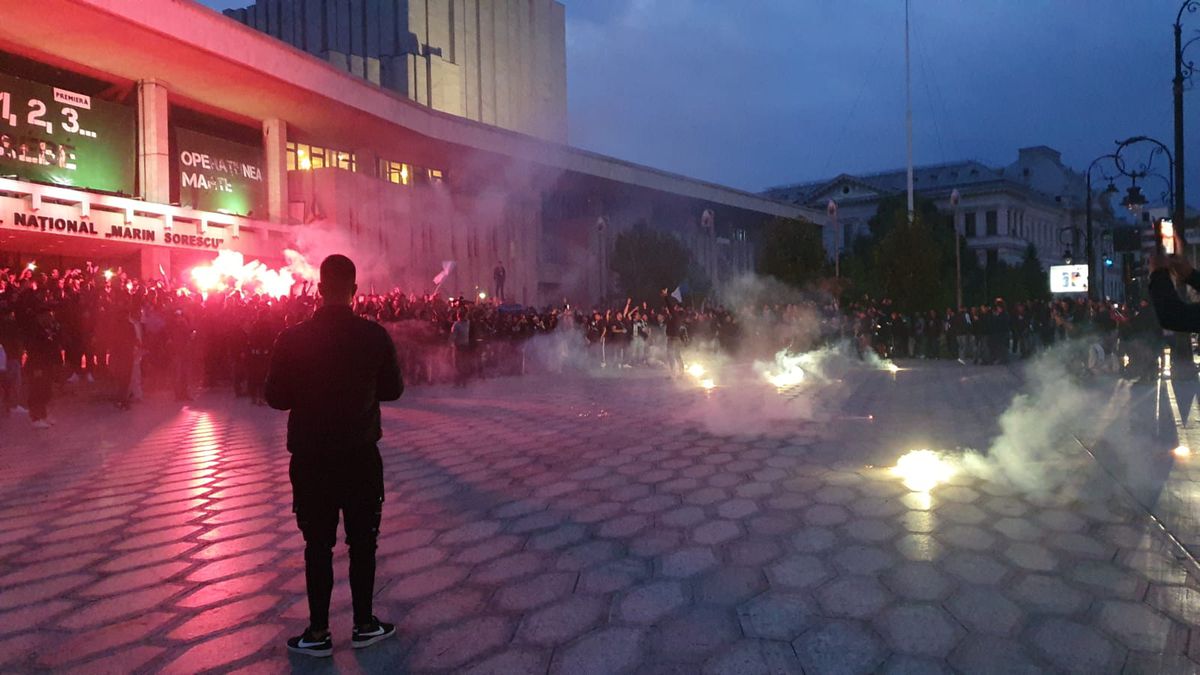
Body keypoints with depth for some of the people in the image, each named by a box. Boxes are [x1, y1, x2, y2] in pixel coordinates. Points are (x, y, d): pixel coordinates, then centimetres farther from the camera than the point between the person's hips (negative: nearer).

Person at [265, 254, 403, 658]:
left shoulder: (293, 338, -10)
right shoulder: (375, 335, -9)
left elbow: (277, 398, -3)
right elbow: (393, 390, 1)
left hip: (311, 457, 0)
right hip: (361, 455, 0)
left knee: (318, 544, 10)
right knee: (362, 541, 12)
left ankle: (319, 633, 17)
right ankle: (364, 625, 22)